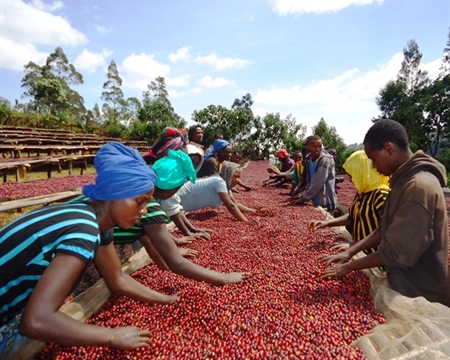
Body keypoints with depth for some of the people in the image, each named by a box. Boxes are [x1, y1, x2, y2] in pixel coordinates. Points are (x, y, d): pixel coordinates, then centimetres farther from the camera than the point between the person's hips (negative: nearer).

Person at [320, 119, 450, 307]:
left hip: (422, 296, -8)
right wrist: (350, 252, -3)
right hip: (406, 284, 8)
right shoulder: (406, 180, 3)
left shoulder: (419, 187, -29)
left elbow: (396, 252, -28)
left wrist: (349, 266, -16)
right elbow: (386, 228, 5)